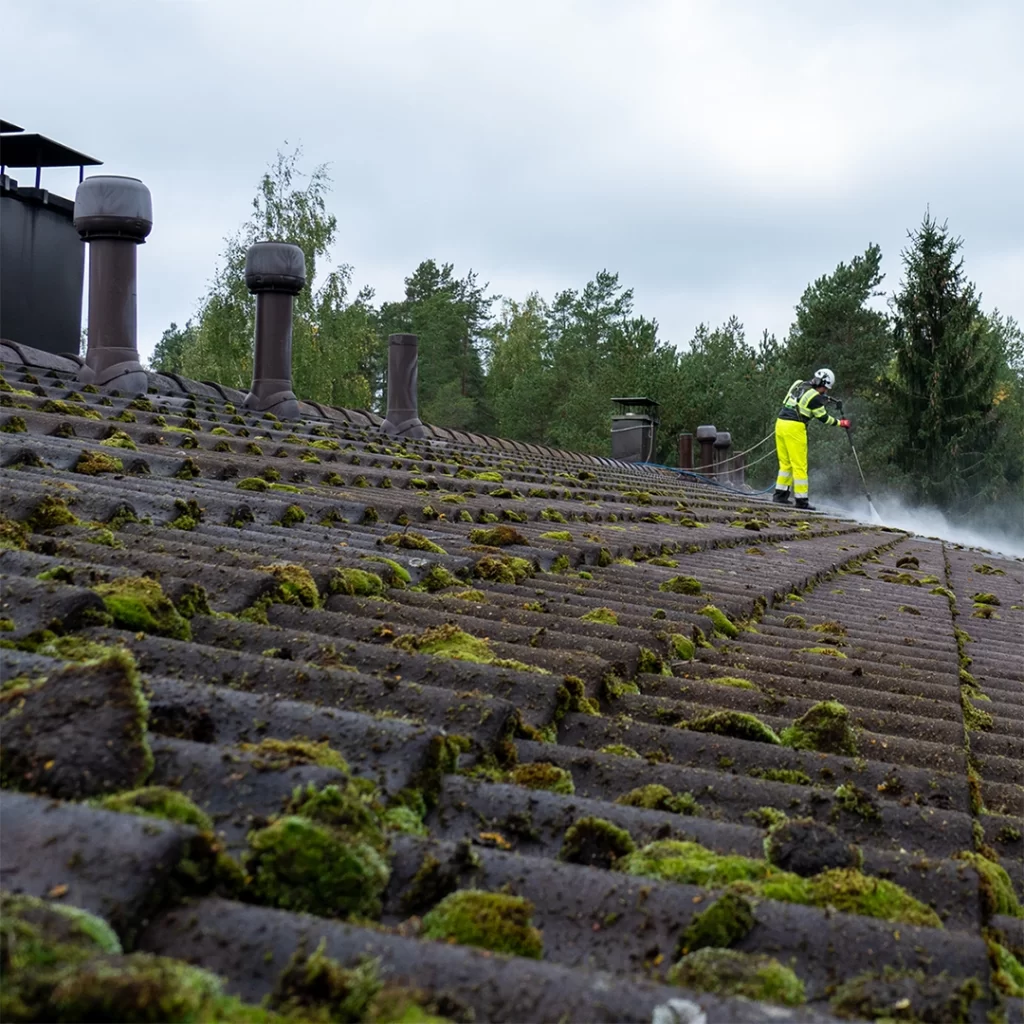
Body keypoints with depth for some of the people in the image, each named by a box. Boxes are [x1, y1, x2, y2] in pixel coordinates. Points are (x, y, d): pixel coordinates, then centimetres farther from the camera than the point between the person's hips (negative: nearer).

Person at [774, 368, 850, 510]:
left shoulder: (798, 384, 11)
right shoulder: (815, 397, -11)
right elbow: (824, 418, -1)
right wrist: (841, 423, 13)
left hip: (780, 423, 8)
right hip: (794, 428, -8)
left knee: (785, 463, 15)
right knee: (799, 465, -2)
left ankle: (780, 494, 16)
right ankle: (801, 500, 0)